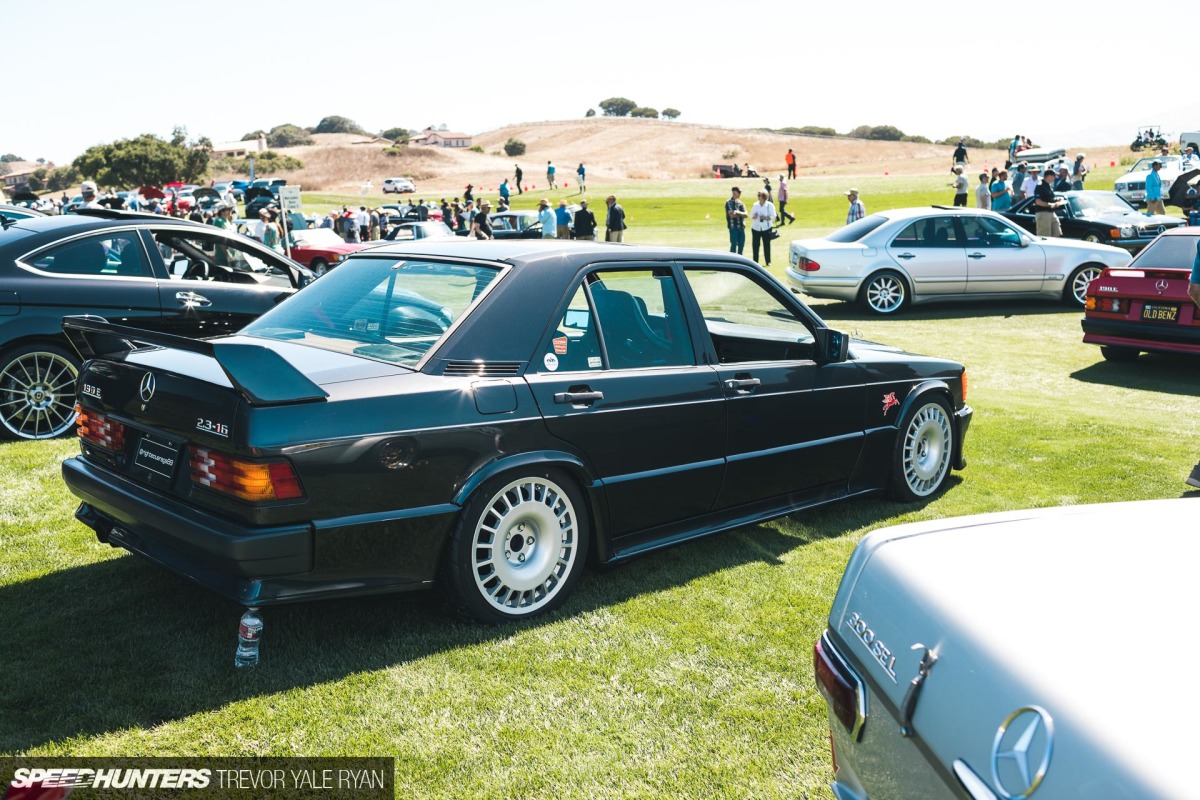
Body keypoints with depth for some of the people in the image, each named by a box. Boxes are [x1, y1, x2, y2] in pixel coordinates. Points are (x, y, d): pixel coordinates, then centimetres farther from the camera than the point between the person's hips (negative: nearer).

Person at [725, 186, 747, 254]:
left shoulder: (741, 203, 14)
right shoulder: (729, 203, -3)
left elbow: (746, 215, 1)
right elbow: (731, 215, -15)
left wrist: (738, 212, -15)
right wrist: (741, 214, -2)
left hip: (741, 227, 6)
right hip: (733, 227, -6)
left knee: (741, 244, 7)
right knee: (734, 244, -7)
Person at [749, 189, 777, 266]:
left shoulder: (770, 205, -1)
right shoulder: (755, 205, 7)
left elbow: (773, 216, -2)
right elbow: (751, 215, 10)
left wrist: (766, 218, -19)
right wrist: (754, 216, -13)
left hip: (766, 228, -2)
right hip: (756, 228, 2)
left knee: (767, 245, 0)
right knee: (755, 245, -1)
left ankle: (768, 261, 9)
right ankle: (755, 262, 7)